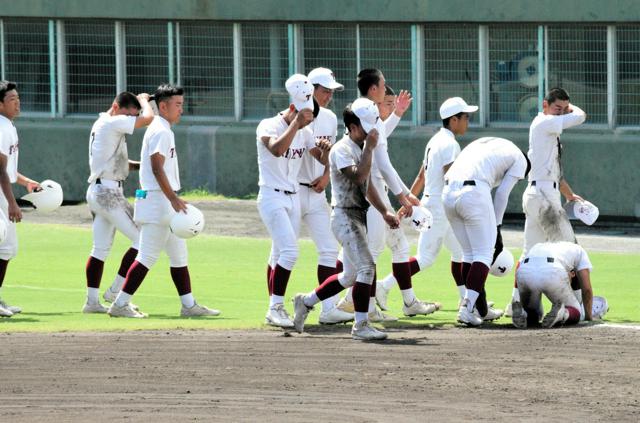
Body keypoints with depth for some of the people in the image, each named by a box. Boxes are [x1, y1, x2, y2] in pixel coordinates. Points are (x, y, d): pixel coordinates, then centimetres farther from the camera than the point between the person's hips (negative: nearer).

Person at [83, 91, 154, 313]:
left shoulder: (101, 124, 19)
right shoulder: (112, 123, -12)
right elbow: (147, 118, -18)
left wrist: (140, 165, 10)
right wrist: (143, 100, 2)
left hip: (97, 192, 10)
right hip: (108, 192, -10)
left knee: (101, 249, 11)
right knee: (142, 239, -7)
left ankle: (92, 301, 10)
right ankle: (115, 291, -5)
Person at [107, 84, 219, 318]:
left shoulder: (163, 130, 17)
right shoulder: (160, 131, -14)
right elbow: (157, 169, -22)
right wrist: (173, 199, -27)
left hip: (165, 203, 11)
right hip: (158, 200, -11)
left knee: (179, 255, 12)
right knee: (147, 256, -8)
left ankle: (188, 304, 15)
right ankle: (120, 305, -6)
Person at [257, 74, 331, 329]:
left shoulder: (304, 132, 8)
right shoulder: (269, 126, -12)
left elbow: (324, 161, 9)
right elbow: (277, 149, -32)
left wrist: (326, 150, -13)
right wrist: (295, 123, -30)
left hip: (293, 198, 7)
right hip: (271, 197, -7)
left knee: (280, 254, 10)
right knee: (289, 252, -19)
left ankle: (274, 311, 15)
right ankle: (276, 308, -16)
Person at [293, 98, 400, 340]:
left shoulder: (361, 148, 15)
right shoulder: (342, 150, -14)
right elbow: (358, 177, -29)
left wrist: (384, 211, 17)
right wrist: (369, 148, -23)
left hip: (358, 216, 10)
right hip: (345, 216, -10)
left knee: (351, 275, 15)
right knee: (366, 266, -17)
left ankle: (306, 302, 29)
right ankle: (361, 326, -14)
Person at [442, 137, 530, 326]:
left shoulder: (482, 145, 33)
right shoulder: (519, 160, 14)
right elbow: (501, 195, 5)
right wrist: (497, 228, 12)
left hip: (448, 192, 7)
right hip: (473, 194, -7)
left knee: (469, 253, 16)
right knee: (484, 254, 1)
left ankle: (483, 311, 23)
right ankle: (466, 308, -13)